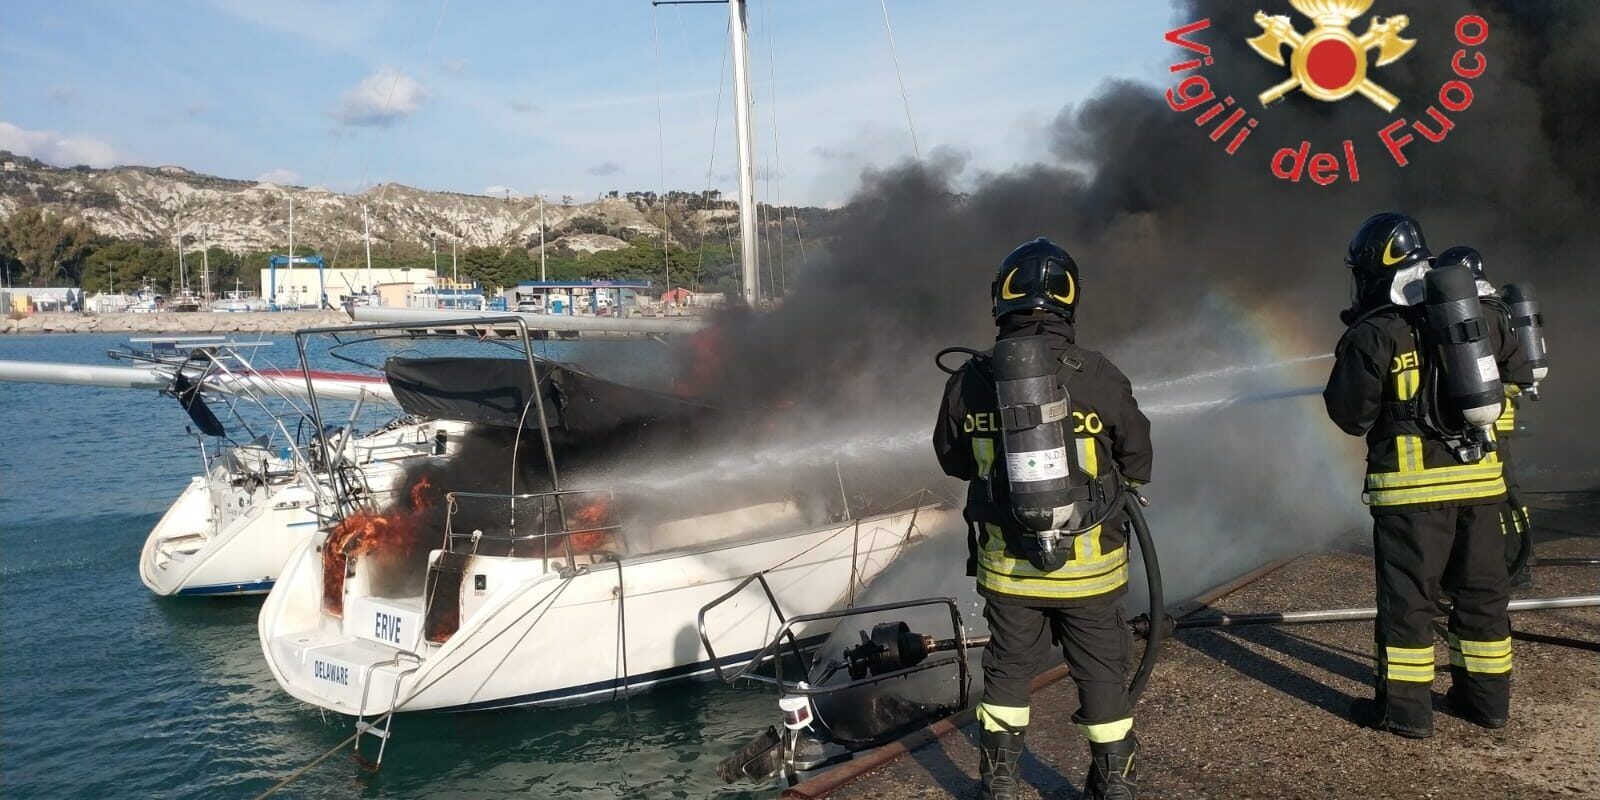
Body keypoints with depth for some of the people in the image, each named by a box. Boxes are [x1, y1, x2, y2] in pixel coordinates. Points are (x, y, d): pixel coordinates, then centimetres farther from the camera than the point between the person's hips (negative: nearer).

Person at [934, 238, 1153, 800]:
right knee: (1102, 675, 16)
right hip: (1088, 566, -2)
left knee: (1007, 671, 19)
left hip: (1007, 565, 2)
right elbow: (1137, 461, -4)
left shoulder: (970, 381, -11)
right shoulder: (1099, 378, -17)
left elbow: (952, 459, 4)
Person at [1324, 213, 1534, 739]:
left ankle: (1405, 706, 8)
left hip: (1412, 483, -6)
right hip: (1479, 478, 6)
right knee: (1481, 590, 16)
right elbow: (1519, 374, 16)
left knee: (1407, 595, 3)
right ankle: (1487, 695, 26)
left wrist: (1355, 351, 6)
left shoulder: (1373, 336, -11)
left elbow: (1351, 416, -7)